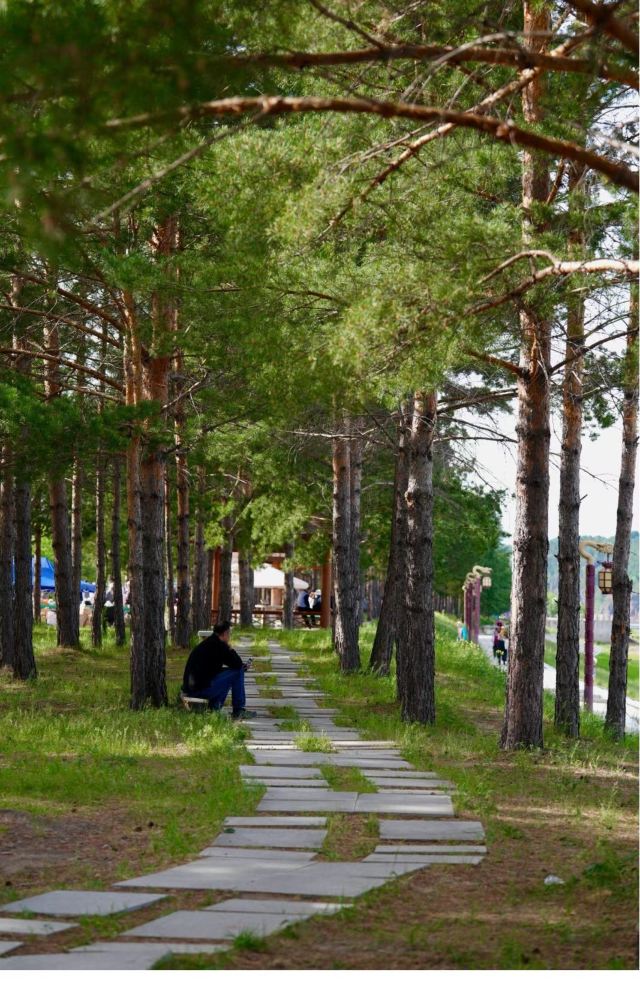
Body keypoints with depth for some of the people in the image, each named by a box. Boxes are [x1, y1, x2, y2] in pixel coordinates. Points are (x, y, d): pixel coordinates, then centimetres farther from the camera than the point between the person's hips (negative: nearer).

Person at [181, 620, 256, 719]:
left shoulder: (207, 643, 17)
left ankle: (213, 708, 22)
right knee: (237, 672, -2)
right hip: (202, 688, -9)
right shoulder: (218, 645, -12)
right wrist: (230, 648, 8)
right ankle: (238, 711, 5)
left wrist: (242, 666, 23)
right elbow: (237, 664, -8)